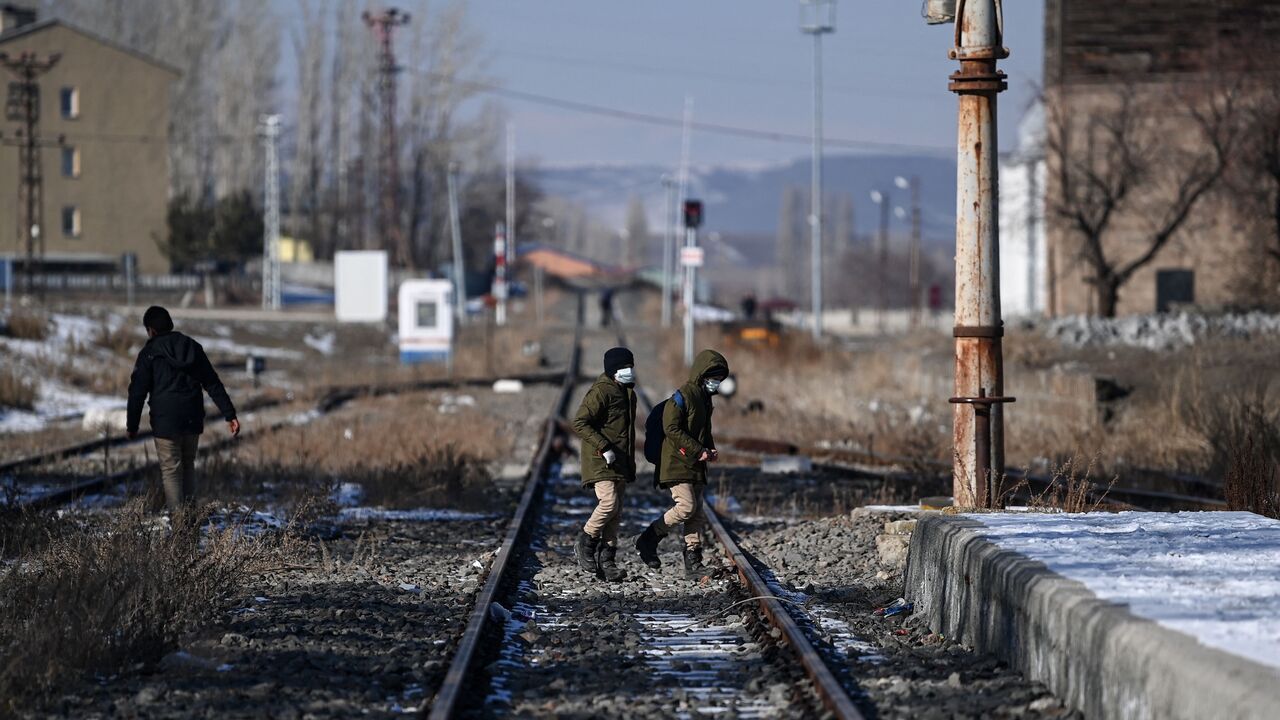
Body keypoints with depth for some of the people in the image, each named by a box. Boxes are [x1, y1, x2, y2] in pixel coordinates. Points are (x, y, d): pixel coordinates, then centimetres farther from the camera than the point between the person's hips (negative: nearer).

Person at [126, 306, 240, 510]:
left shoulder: (149, 353, -4)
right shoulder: (193, 348, 10)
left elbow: (138, 391, -6)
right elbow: (213, 384, 9)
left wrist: (132, 425, 2)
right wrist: (229, 414, 9)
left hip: (165, 422, -4)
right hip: (193, 420, 4)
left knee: (171, 470, 0)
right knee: (188, 466, 18)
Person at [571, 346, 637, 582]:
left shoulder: (627, 393, 17)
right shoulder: (601, 392, -13)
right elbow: (579, 423, -19)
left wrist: (630, 463, 23)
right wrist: (603, 447, -24)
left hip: (620, 463, 9)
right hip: (601, 462, -9)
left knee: (615, 513, 6)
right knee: (609, 503, -20)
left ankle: (607, 560, 10)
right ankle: (585, 544, -1)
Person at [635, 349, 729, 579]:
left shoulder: (704, 398, 17)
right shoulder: (682, 396, -11)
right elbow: (671, 428, -19)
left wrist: (710, 450, 8)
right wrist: (698, 450, -19)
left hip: (696, 466, 9)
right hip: (677, 463, -9)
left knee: (697, 515, 4)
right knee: (686, 506, -19)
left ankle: (693, 563, 5)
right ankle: (648, 540, -3)